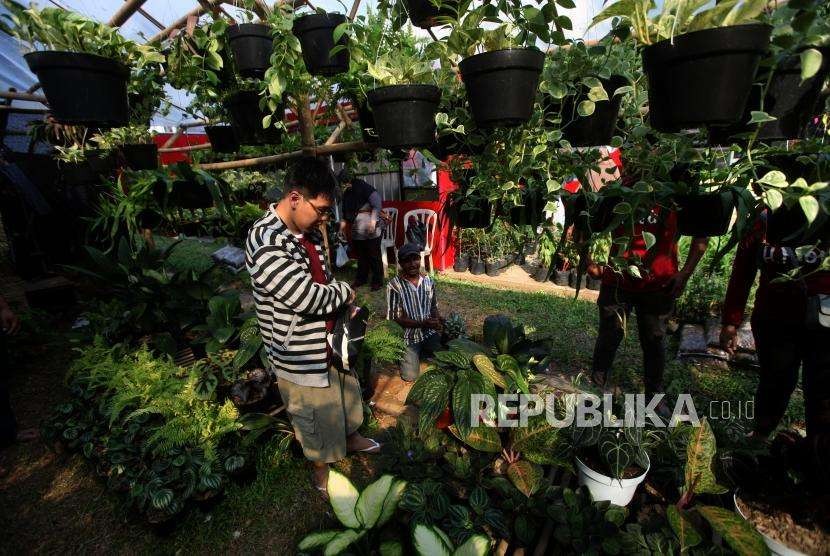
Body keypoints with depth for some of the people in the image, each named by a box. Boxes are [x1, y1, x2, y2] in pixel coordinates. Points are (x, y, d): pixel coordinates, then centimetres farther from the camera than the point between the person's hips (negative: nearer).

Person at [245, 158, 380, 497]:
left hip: (330, 338, 8)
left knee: (346, 391, 29)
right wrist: (344, 291, -14)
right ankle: (321, 470, 44)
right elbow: (310, 298, -33)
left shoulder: (305, 230, -1)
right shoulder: (266, 246, -30)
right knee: (314, 413, 16)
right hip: (301, 354, -8)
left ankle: (351, 437, 57)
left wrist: (340, 299, -2)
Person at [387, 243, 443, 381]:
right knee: (410, 376, -12)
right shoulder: (394, 285, -16)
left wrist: (439, 319, -13)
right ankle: (414, 355, 21)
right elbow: (395, 318, -15)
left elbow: (433, 307, 10)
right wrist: (422, 323, -23)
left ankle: (422, 352, 22)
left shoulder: (428, 281, -1)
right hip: (408, 336, -4)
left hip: (430, 333, 4)